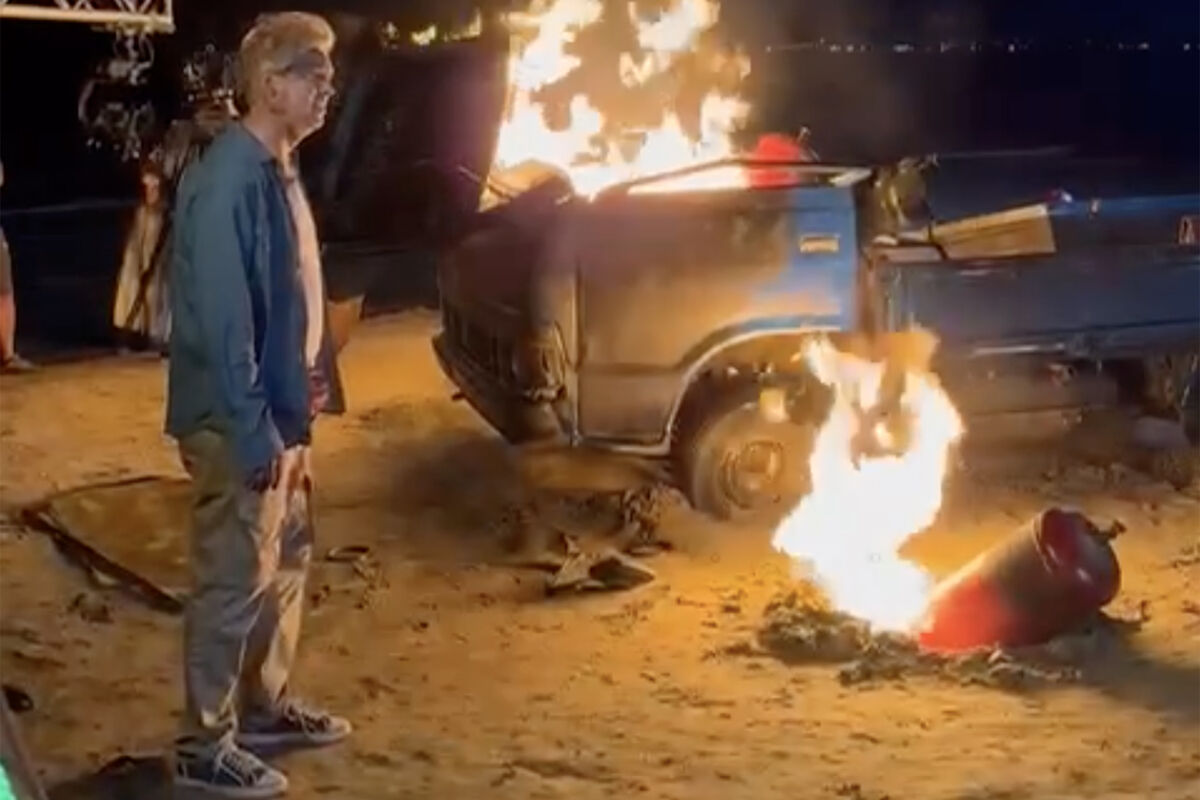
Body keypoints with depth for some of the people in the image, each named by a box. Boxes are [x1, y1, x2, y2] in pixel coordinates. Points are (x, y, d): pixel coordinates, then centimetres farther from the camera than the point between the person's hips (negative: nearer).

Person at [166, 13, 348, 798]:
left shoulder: (279, 170, 10)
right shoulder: (229, 179, -21)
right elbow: (222, 320, -24)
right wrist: (255, 434, -23)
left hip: (281, 411, 10)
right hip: (239, 422, -10)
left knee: (287, 558, 19)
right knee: (236, 580, 0)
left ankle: (267, 707, 34)